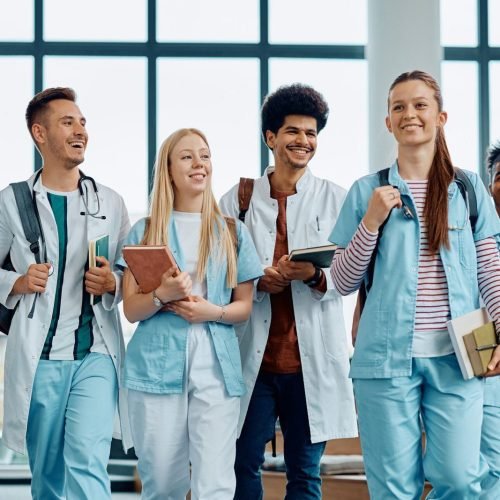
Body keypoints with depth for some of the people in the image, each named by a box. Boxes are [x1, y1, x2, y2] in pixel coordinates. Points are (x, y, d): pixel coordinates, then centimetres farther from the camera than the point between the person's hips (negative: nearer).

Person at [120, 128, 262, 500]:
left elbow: (245, 307, 11)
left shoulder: (233, 232, 11)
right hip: (157, 365, 0)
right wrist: (162, 295, -16)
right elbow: (131, 309, 5)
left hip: (216, 368, 0)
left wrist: (213, 312, -10)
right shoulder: (145, 231, 8)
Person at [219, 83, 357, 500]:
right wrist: (255, 280, -13)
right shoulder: (239, 198, 7)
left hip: (313, 357, 0)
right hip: (253, 355, 0)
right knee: (244, 465, 3)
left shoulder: (335, 199, 6)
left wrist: (315, 275, -19)